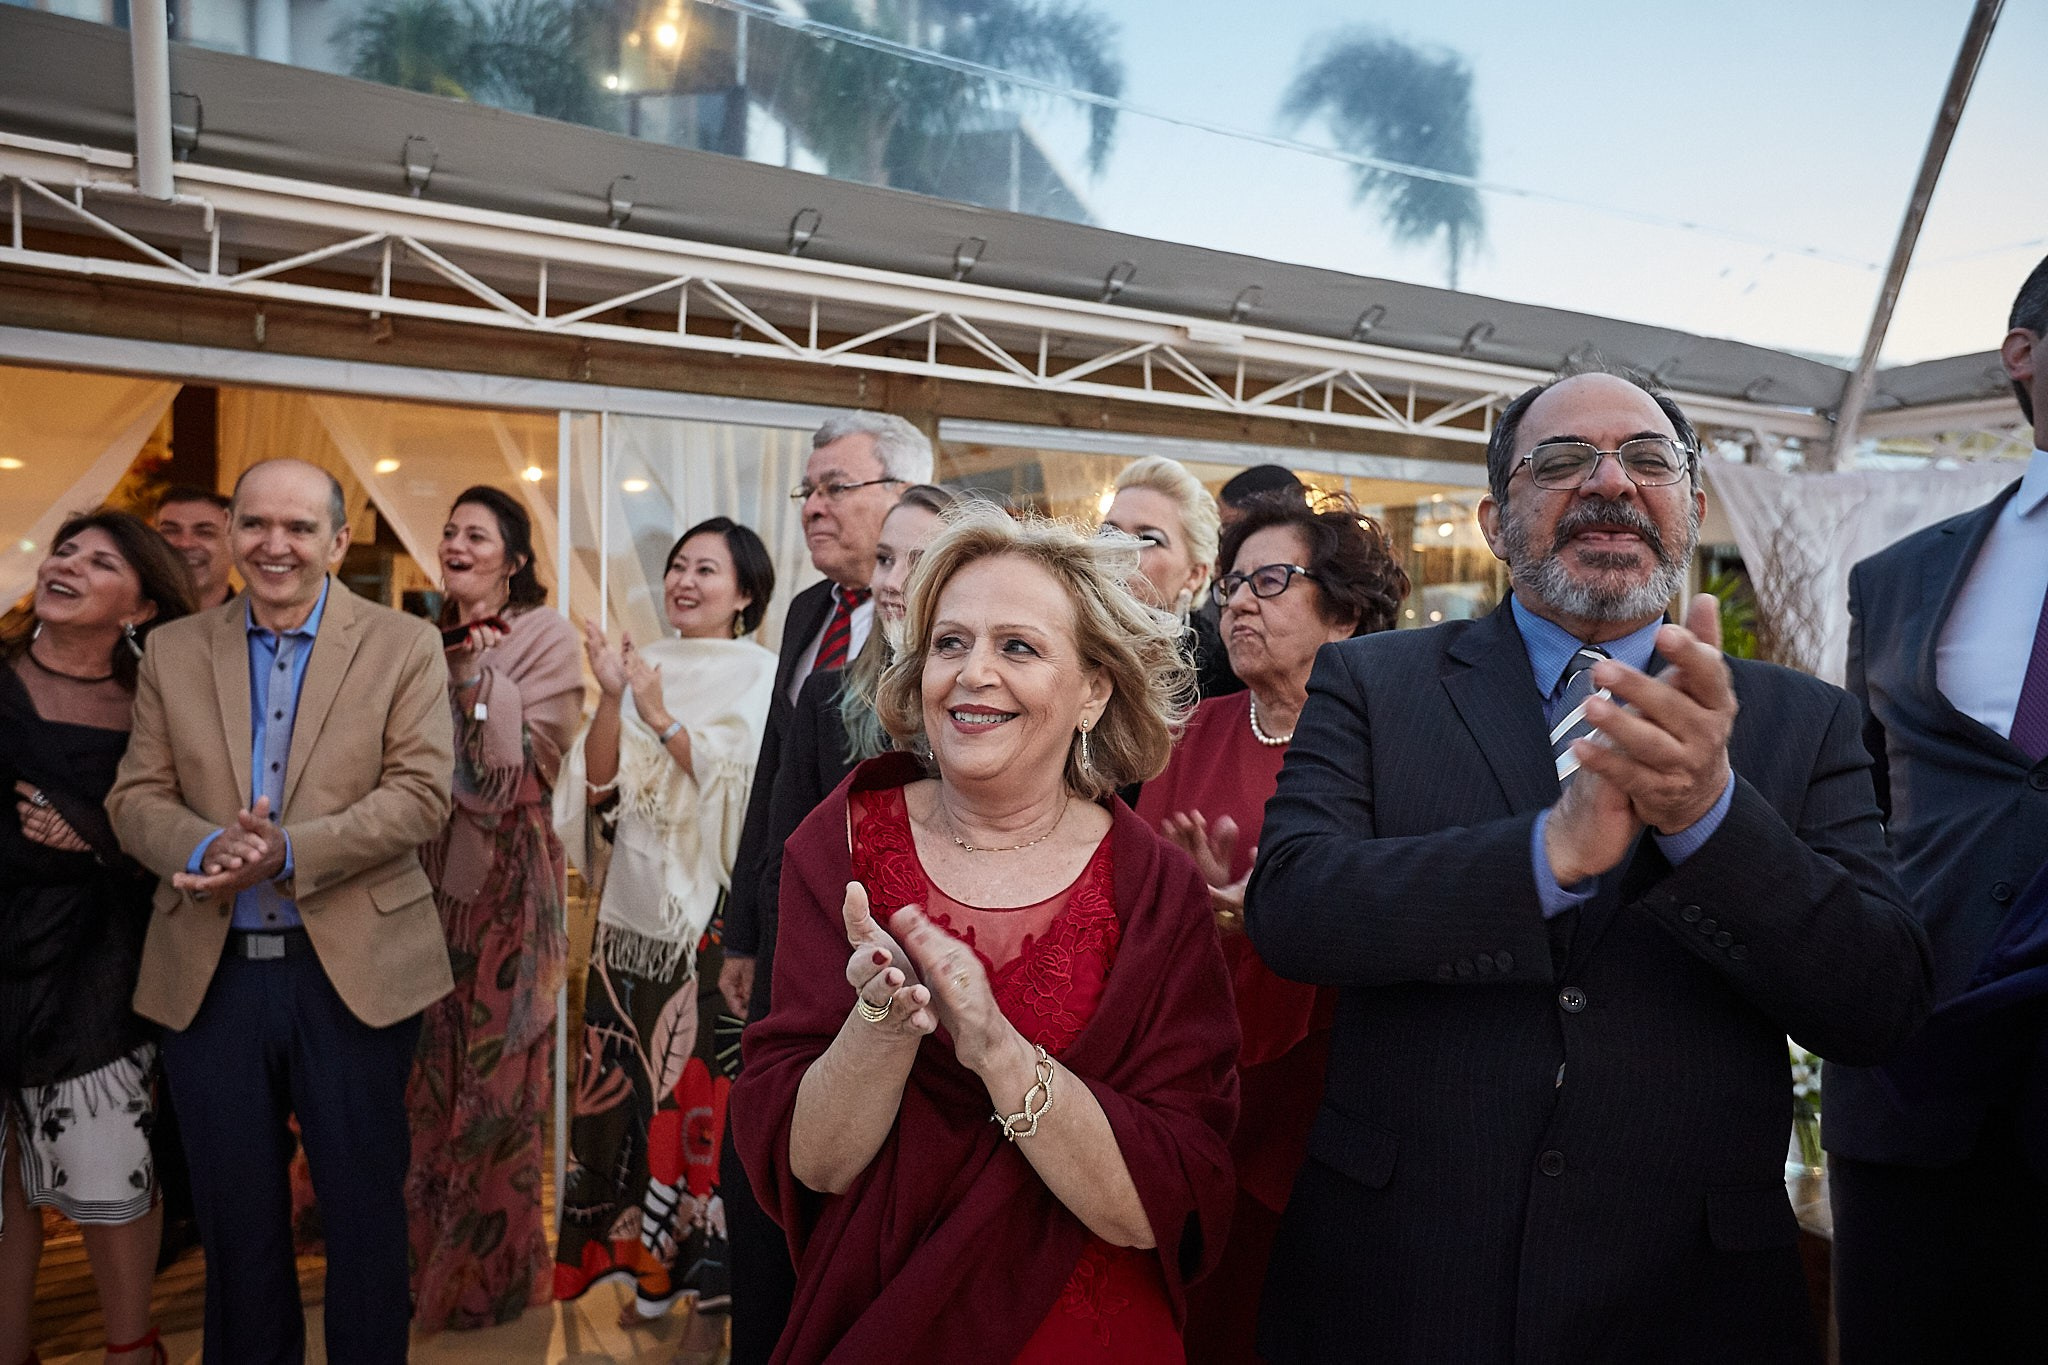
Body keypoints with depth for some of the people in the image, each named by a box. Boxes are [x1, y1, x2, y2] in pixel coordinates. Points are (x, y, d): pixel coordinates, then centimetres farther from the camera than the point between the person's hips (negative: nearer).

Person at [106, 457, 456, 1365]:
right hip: (208, 975, 3)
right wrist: (204, 849, -17)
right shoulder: (173, 651, 8)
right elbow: (136, 796, 4)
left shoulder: (404, 645, -2)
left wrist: (289, 853, -21)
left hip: (353, 971, -3)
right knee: (234, 1216, 16)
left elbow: (422, 790, -10)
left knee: (365, 1211, 10)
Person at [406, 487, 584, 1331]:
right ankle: (431, 1250, 28)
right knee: (432, 1062, 11)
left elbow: (524, 763, -14)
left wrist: (482, 671, -18)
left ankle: (491, 1266, 20)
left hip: (508, 872, -5)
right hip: (433, 866, 5)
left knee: (495, 1067, 3)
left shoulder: (544, 636, -6)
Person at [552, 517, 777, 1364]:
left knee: (697, 1093, 1)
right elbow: (600, 779, 5)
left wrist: (659, 714, -14)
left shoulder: (759, 675, -4)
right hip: (634, 910, 5)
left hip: (707, 918, -5)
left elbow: (740, 786, -13)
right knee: (629, 1087, 11)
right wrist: (611, 698, -9)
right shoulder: (645, 663, 9)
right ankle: (647, 1265, 30)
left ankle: (709, 1294, 17)